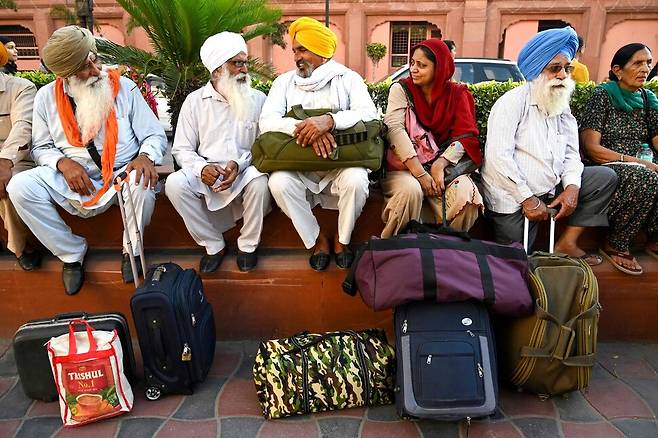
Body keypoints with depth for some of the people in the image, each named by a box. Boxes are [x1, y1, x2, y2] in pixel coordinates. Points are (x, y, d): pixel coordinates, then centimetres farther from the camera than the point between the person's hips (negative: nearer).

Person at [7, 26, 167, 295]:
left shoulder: (124, 87, -3)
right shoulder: (46, 97, 2)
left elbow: (155, 135, -2)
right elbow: (41, 148, 9)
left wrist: (145, 156, -25)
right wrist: (63, 163, -14)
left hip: (122, 176, -2)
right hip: (72, 181, 3)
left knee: (143, 183, -36)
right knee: (20, 187, -21)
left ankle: (132, 250, -6)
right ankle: (71, 253, 1)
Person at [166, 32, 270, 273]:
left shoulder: (258, 99, 5)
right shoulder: (194, 101, 5)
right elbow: (182, 149, 4)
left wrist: (240, 164, -20)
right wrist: (202, 168, -17)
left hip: (245, 172, -1)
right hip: (206, 174, 1)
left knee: (259, 181, -34)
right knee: (174, 183, -26)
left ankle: (248, 245, -7)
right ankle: (213, 244, -6)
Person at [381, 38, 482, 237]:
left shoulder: (456, 93, 7)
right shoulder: (401, 89, 2)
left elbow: (464, 136, -3)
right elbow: (395, 129, -13)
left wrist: (439, 166, -21)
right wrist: (419, 173, -24)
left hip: (444, 163, 2)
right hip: (405, 165, -2)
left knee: (465, 195, -26)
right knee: (410, 190, -33)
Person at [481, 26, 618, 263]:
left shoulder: (562, 106, 11)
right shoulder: (513, 102, -13)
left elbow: (571, 153, 10)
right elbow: (498, 156, -22)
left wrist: (572, 186, -10)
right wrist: (528, 198, -20)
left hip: (549, 188, 7)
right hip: (512, 197, -7)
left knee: (605, 177, 2)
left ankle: (567, 243, 2)